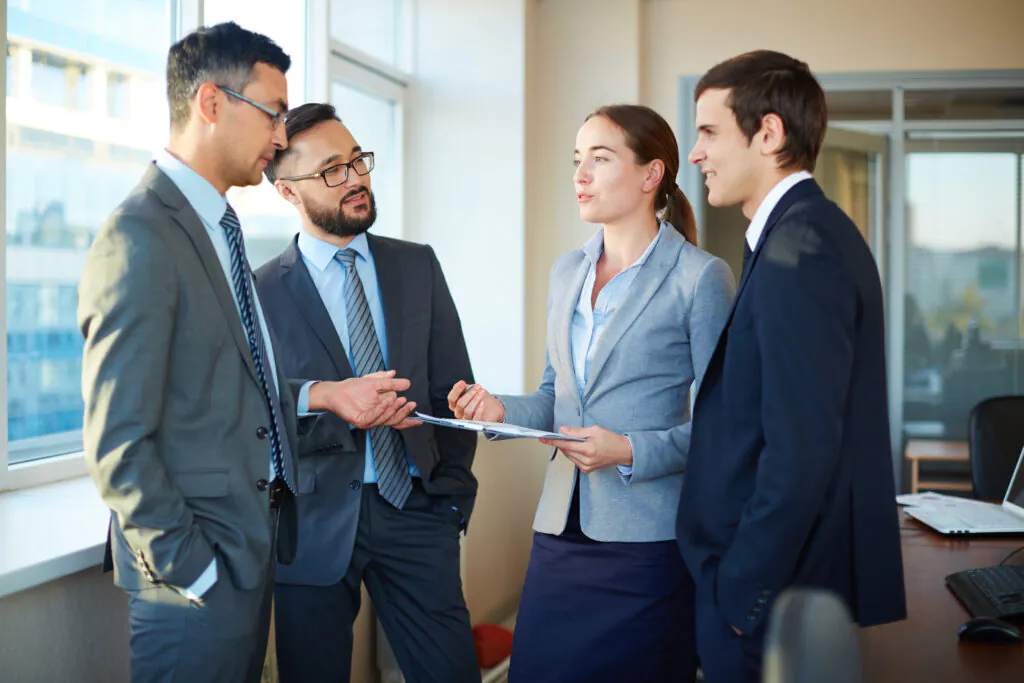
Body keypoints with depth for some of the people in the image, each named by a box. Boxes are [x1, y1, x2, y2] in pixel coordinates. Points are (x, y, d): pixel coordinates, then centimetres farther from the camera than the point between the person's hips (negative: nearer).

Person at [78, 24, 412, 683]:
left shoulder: (216, 226, 13)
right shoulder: (141, 239, -18)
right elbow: (118, 448, -20)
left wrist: (324, 394, 3)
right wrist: (197, 574, -18)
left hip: (253, 553, 9)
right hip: (198, 581, -9)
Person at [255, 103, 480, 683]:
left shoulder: (418, 266, 9)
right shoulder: (262, 291, -1)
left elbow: (453, 387, 10)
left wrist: (451, 487, 4)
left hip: (414, 510, 2)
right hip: (314, 523, -2)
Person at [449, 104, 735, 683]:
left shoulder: (700, 277, -6)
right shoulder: (568, 273, 13)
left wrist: (631, 453, -20)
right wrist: (501, 409, 1)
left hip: (647, 539, -5)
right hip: (562, 529, 6)